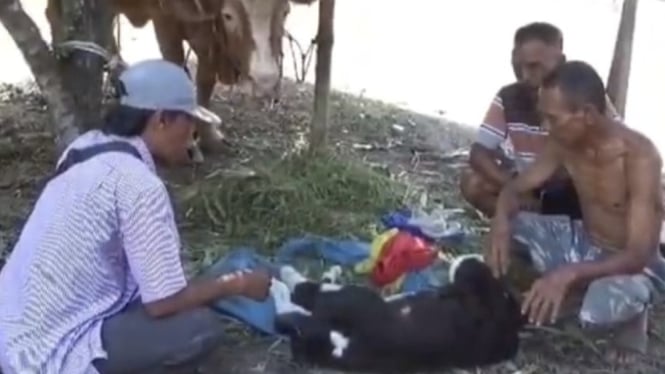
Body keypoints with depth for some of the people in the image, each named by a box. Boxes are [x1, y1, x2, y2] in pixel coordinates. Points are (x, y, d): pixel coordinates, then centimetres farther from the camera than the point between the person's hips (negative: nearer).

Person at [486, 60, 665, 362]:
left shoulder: (639, 157, -30)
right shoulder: (563, 143, -12)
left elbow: (639, 254, -32)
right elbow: (514, 189, -2)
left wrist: (568, 274, -46)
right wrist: (501, 224, -26)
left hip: (633, 266, -6)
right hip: (584, 244, 6)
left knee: (597, 312, -38)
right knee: (507, 223, -13)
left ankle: (632, 314, 0)